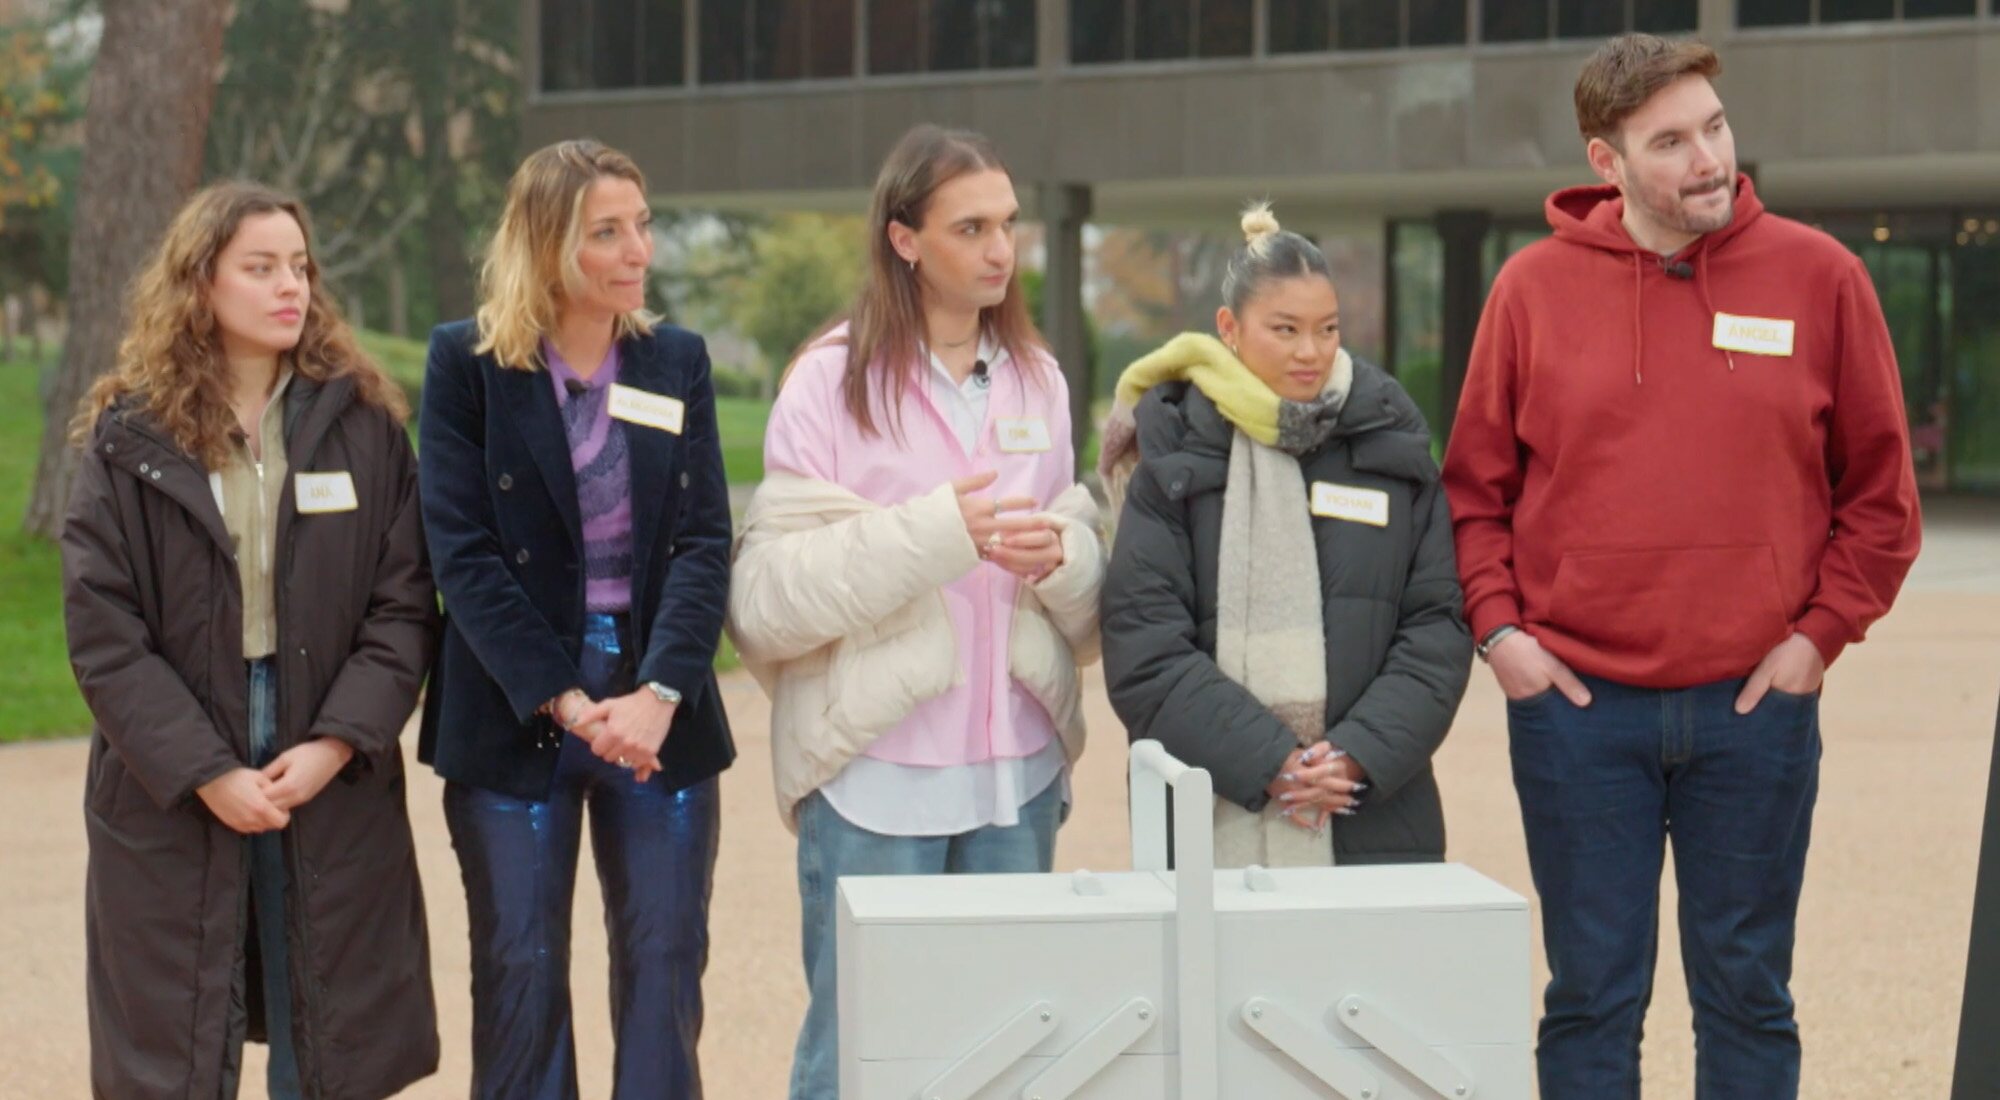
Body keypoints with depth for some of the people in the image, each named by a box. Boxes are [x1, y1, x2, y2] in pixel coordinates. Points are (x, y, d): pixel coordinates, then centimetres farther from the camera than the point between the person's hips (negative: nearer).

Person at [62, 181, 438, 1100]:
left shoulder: (364, 422, 2)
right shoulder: (129, 437, -1)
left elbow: (403, 604, 0)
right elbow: (102, 633, -6)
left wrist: (339, 743, -12)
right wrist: (205, 774, -13)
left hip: (334, 789, 1)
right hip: (172, 799, -1)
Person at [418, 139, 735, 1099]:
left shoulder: (678, 360, 7)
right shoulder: (466, 362, -2)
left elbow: (704, 543, -1)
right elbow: (462, 553, -8)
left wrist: (659, 695, -16)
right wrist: (565, 703, -15)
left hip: (660, 717, 2)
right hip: (514, 714, -2)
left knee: (664, 967, 2)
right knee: (520, 974, 2)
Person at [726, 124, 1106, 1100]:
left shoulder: (1037, 380, 11)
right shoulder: (833, 380, -4)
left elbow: (1092, 599, 12)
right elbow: (766, 593, -10)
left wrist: (1062, 559, -10)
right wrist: (930, 534, -18)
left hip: (1018, 771, 5)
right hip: (875, 772, -4)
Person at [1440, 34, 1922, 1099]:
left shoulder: (1818, 276, 0)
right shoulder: (1535, 286, 1)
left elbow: (1880, 490, 5)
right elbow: (1475, 485, 8)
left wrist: (1821, 631, -2)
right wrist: (1497, 627, -3)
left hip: (1757, 702, 0)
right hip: (1576, 700, 0)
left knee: (1747, 993, 8)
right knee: (1591, 998, 6)